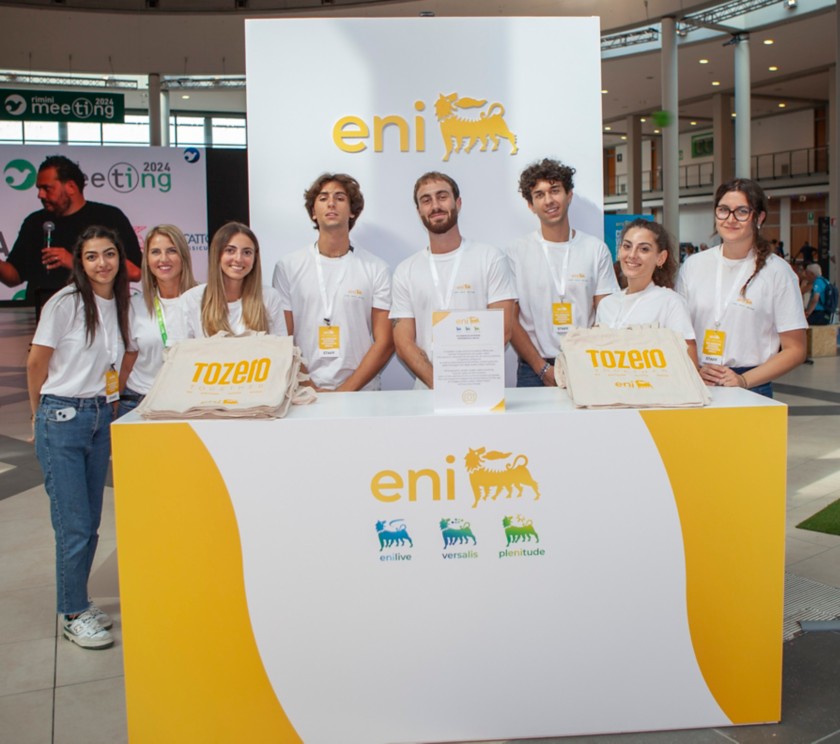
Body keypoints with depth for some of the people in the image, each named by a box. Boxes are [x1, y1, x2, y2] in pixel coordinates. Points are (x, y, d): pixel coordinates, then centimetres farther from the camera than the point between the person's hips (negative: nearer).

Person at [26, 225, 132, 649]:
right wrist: (42, 414, 6)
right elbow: (36, 363, -3)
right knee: (74, 525, -3)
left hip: (100, 417, 6)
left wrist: (102, 399, 11)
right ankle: (73, 616, 11)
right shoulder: (66, 303, -10)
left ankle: (78, 603, 27)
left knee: (90, 523, 12)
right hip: (62, 419, -6)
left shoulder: (119, 304, 8)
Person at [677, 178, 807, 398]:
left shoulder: (776, 271, -1)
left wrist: (744, 380, -13)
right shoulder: (693, 265, 7)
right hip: (696, 386, 2)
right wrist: (695, 372, -8)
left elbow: (795, 350, -1)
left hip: (752, 389, -2)